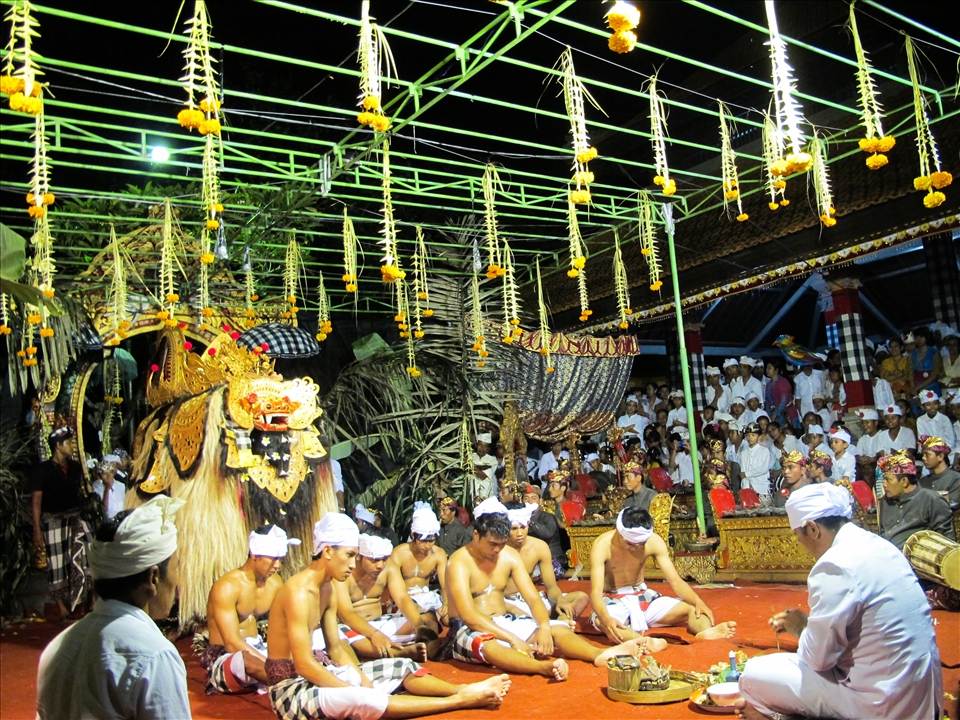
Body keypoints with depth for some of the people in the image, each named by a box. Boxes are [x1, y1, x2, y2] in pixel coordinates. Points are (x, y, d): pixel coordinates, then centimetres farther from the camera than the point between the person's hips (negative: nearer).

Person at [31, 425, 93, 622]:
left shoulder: (75, 467, 10)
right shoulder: (43, 470, -3)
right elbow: (36, 501, -4)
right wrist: (37, 530, -8)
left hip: (76, 520, 4)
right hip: (54, 522, -4)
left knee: (88, 560, -7)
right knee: (58, 567, 3)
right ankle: (63, 610, 12)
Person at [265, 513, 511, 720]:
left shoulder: (326, 588, 7)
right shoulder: (299, 592, -23)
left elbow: (336, 648, 9)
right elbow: (304, 665, -26)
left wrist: (364, 681, -8)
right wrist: (357, 692, -19)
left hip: (319, 674, 10)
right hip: (292, 689, -10)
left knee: (402, 667, 3)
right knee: (360, 700, -35)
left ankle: (462, 690, -18)